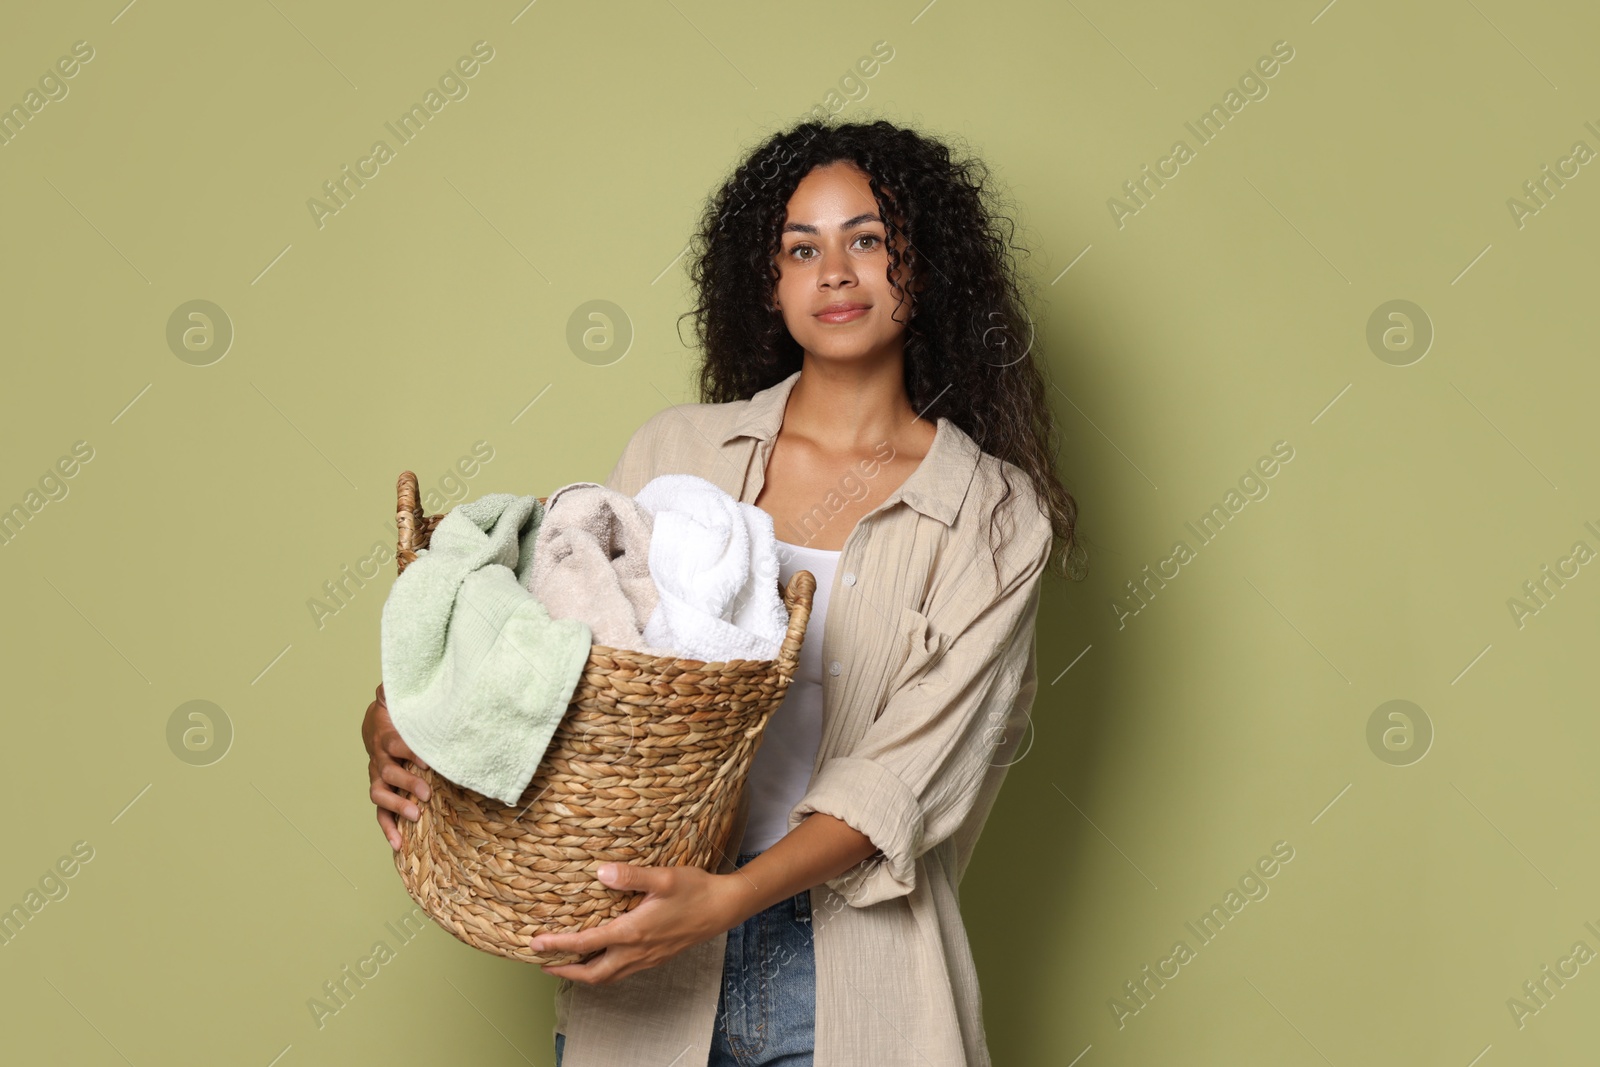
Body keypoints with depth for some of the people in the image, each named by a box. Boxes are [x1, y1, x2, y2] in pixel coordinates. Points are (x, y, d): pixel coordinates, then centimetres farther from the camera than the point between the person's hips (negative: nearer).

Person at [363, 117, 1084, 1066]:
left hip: (851, 977, -2)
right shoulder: (678, 450, 3)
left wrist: (730, 896, -23)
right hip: (647, 955, 2)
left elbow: (909, 774, -11)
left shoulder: (995, 515, -5)